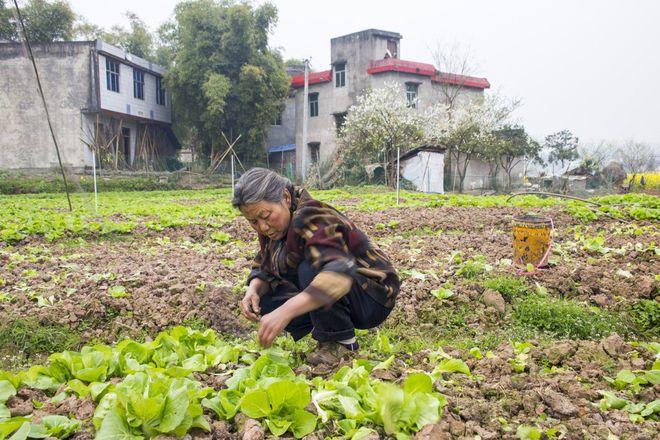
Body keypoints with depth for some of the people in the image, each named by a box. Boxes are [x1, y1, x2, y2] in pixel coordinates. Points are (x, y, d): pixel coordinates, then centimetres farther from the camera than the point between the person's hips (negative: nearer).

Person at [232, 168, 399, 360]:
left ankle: (342, 343, -15)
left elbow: (338, 272, -44)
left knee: (310, 270, -33)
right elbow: (263, 268, 6)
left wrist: (285, 311, -53)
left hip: (374, 297, -8)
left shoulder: (310, 220, -28)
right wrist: (253, 290, -17)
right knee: (263, 300, -5)